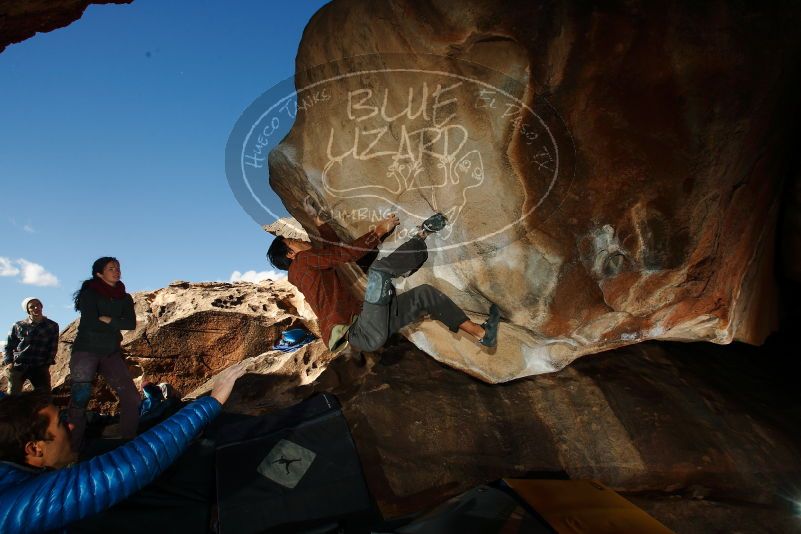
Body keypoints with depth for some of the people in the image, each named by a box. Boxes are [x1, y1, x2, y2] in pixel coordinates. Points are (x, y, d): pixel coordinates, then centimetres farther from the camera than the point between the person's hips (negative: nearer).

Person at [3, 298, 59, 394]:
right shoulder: (18, 326, 5)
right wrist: (8, 362, -4)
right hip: (18, 366, 0)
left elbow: (53, 347, 5)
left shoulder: (52, 326, 5)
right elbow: (9, 346, 11)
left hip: (40, 368, 0)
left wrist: (47, 364, -4)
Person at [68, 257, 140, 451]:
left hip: (111, 353, 4)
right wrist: (116, 324, -3)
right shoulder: (89, 293, -2)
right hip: (86, 351, -4)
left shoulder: (125, 298, 11)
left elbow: (131, 324, -3)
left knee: (131, 398, -6)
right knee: (79, 401, -7)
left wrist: (107, 319, -11)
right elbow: (90, 323, -15)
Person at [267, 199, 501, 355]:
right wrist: (378, 232, 0)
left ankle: (482, 333, 7)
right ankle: (421, 234, -1)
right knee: (378, 268, -25)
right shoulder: (301, 261, 0)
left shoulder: (312, 267, 26)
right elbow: (344, 253, -7)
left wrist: (317, 220, 39)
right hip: (358, 333, -10)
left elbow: (335, 247, 35)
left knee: (424, 293, 7)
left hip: (364, 325, 10)